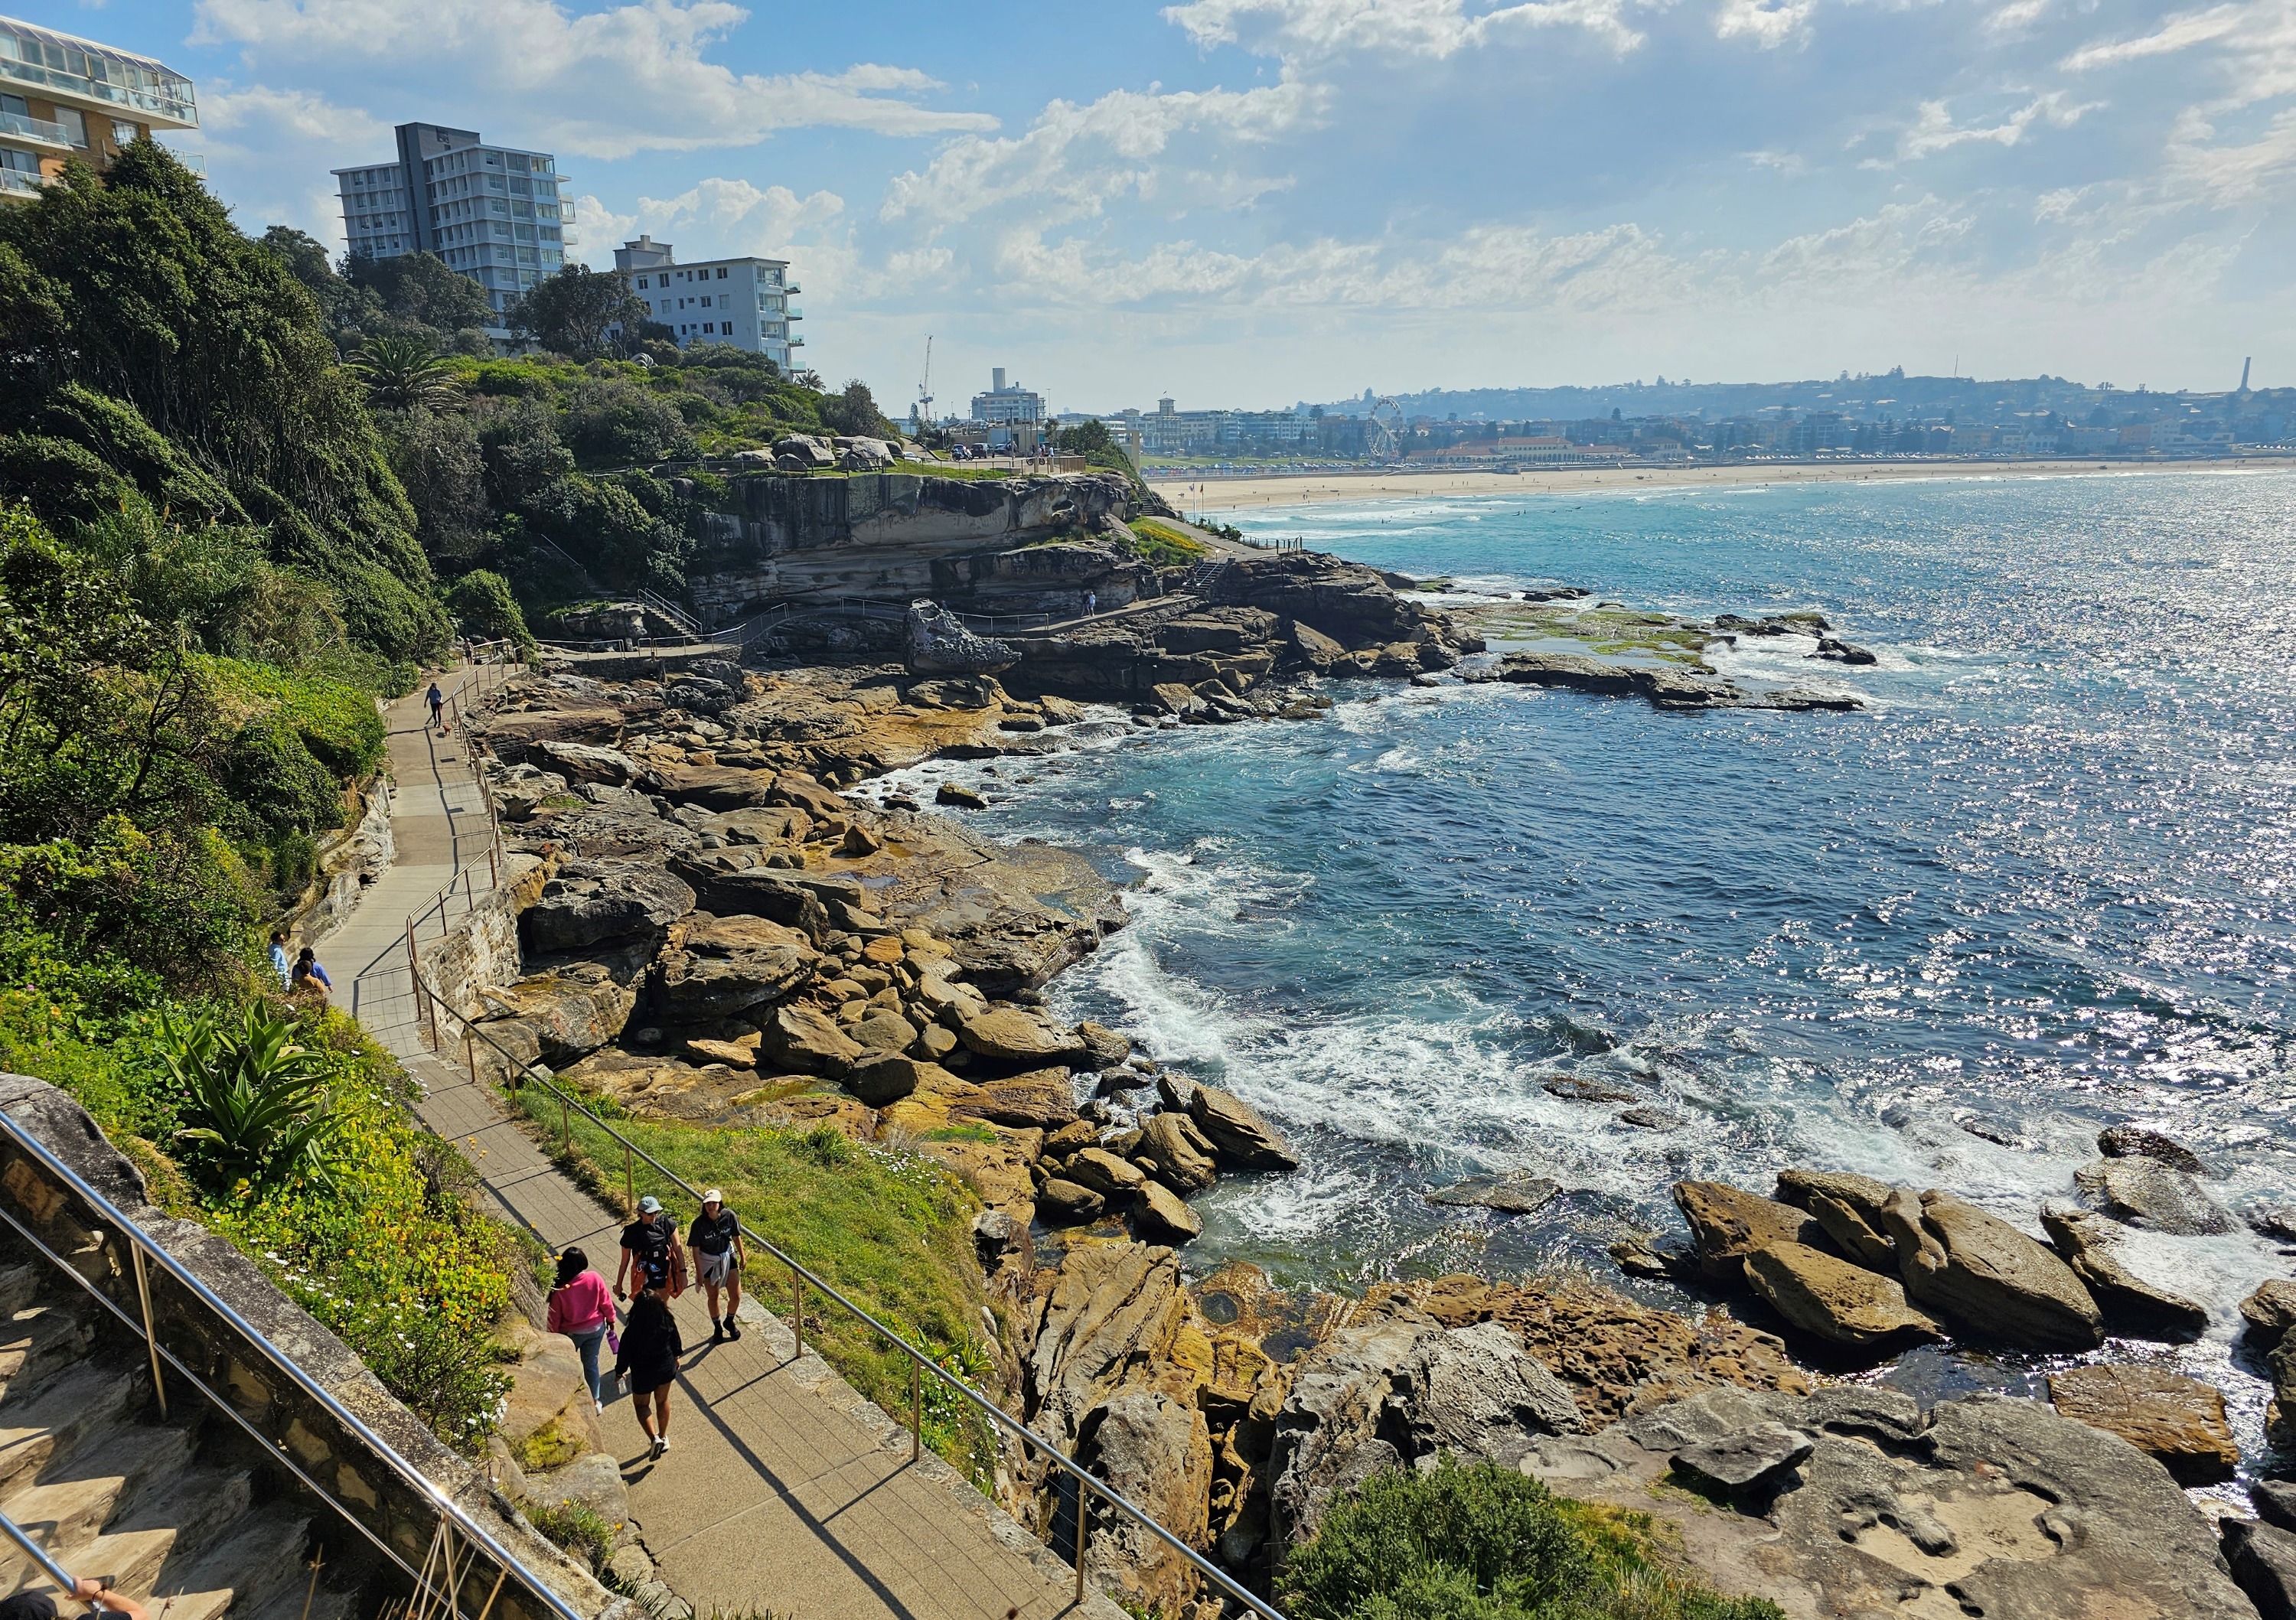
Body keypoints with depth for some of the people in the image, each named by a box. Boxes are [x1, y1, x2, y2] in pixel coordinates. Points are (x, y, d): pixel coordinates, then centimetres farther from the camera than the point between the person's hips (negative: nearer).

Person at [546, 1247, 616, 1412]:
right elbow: (606, 1303, -9)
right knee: (591, 1364, 21)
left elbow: (554, 1317, -14)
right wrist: (610, 1319, 10)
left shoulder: (560, 1289, -25)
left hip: (571, 1333, -2)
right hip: (596, 1329, 2)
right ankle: (595, 1400, 32)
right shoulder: (595, 1279, -21)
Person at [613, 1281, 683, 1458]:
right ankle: (663, 1437, 41)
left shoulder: (632, 1331, -31)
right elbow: (675, 1341, -3)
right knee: (662, 1401, 26)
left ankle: (654, 1438, 5)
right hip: (666, 1367, 3)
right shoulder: (667, 1321, -21)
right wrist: (676, 1357, 17)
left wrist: (620, 1372, 4)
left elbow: (625, 1353, -16)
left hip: (643, 1373, -3)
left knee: (641, 1404, 21)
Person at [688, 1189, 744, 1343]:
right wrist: (699, 1274, -11)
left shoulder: (729, 1216, -17)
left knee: (736, 1296, 2)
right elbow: (696, 1250, -13)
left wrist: (742, 1258, 8)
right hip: (708, 1262, -1)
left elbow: (736, 1237, -1)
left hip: (728, 1257, 2)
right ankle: (717, 1328, 38)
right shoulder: (699, 1223, -22)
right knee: (713, 1297, 14)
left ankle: (729, 1322, 32)